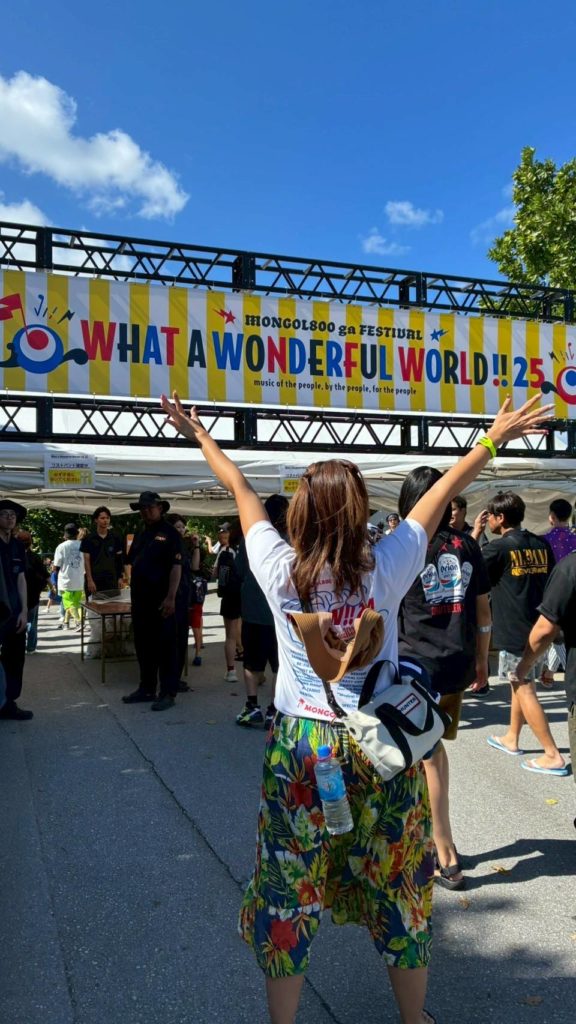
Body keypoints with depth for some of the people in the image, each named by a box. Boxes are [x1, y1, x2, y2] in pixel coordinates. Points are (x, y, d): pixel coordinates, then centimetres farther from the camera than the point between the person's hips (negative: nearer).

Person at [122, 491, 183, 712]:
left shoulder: (169, 534, -7)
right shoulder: (140, 536, 15)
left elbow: (176, 567, -14)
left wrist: (171, 597, -21)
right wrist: (133, 592, 13)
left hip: (162, 600, -8)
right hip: (140, 600, 8)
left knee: (165, 647, -1)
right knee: (143, 645, 14)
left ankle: (168, 693, 5)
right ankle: (147, 689, 24)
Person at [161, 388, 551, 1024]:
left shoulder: (280, 570, -10)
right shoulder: (386, 568, -12)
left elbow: (241, 489, 4)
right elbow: (442, 493, 0)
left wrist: (199, 436, 18)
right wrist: (495, 437, 13)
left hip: (299, 746, 0)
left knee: (288, 891, 15)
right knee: (397, 888, 18)